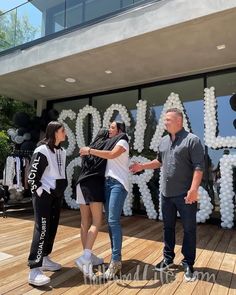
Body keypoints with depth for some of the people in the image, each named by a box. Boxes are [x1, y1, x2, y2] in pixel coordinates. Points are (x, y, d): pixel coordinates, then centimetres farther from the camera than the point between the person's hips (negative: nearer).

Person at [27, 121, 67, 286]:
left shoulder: (62, 152, 10)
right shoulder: (42, 150, -13)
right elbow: (32, 176, -14)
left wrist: (62, 191, 15)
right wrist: (40, 193, -15)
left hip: (57, 195, 8)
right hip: (43, 195, -8)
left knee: (52, 228, 12)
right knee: (42, 229, -10)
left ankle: (45, 260, 27)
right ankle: (34, 270, -5)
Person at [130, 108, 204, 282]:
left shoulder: (192, 140, -10)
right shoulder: (163, 141, 10)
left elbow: (199, 167, -16)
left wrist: (194, 189, -23)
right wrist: (142, 166, 13)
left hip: (185, 194, -6)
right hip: (166, 193, 6)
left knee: (189, 229, 7)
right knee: (168, 227, 17)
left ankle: (188, 263, 24)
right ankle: (168, 258, 34)